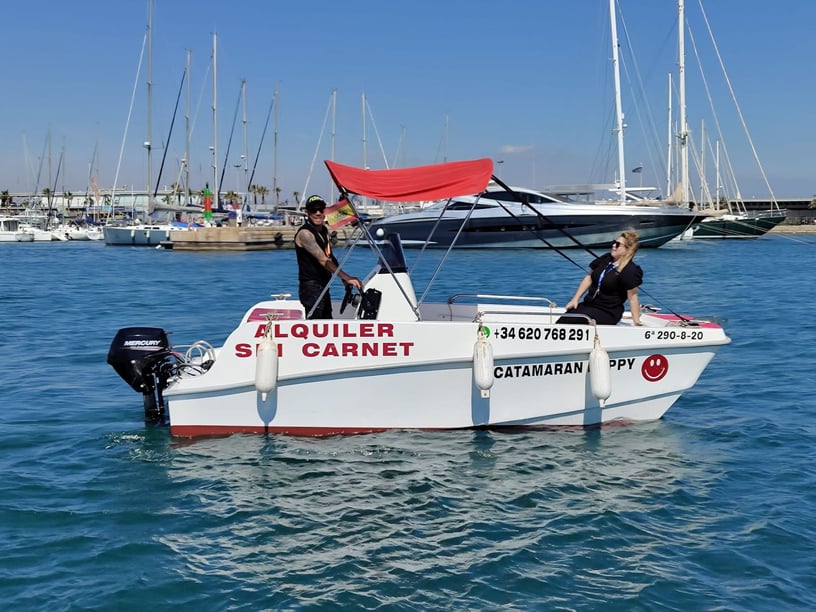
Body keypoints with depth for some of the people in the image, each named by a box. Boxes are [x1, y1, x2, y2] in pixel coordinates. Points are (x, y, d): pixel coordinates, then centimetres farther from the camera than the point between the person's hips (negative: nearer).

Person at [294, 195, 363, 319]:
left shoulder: (324, 230, 12)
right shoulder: (305, 233, -17)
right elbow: (323, 260, -28)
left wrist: (343, 279, 9)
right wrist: (346, 277, -34)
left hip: (324, 287, 10)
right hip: (311, 287, -10)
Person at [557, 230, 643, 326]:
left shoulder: (630, 271, -14)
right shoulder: (605, 259, 8)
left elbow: (632, 297, -14)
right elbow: (589, 278, 15)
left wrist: (637, 322, -16)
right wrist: (575, 299, 10)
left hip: (608, 313, -7)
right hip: (588, 305, 7)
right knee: (561, 322, -13)